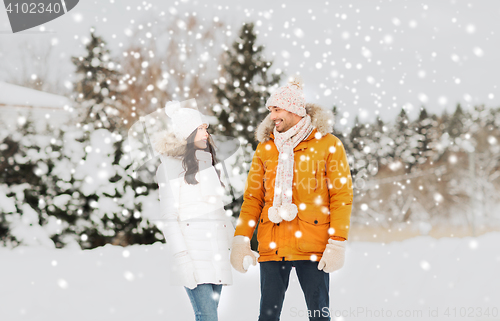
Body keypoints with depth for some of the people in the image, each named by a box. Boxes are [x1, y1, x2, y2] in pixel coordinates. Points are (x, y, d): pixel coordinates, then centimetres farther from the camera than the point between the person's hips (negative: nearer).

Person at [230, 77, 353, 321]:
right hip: (272, 245, 3)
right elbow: (253, 197, 12)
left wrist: (337, 242, -10)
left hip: (311, 245, -3)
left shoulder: (328, 144, 1)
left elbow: (341, 196, -2)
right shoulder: (265, 147, 12)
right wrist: (241, 238, 1)